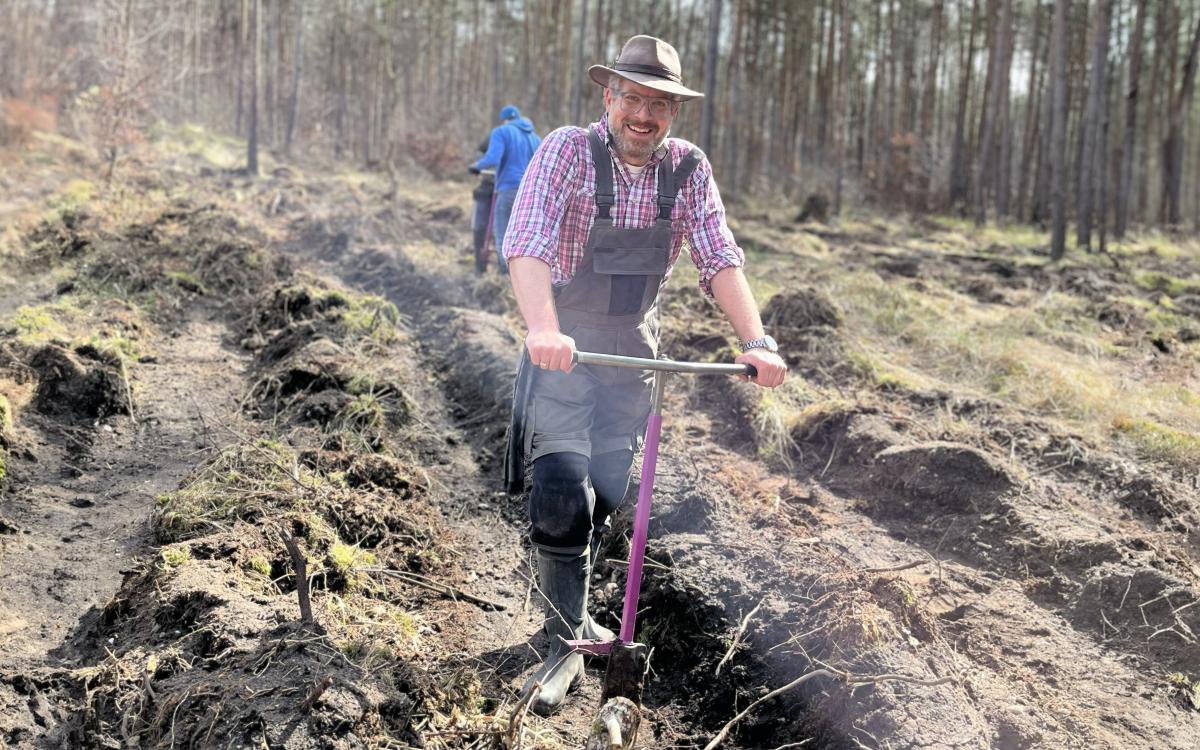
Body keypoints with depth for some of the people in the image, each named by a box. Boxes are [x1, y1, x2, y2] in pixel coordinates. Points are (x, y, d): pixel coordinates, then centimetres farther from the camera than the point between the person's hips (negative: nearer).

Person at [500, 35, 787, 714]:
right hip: (564, 345, -4)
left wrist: (756, 339, -26)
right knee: (562, 495, -15)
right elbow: (527, 244, -30)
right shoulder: (568, 151, -17)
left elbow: (720, 258, -10)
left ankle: (571, 612, 35)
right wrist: (544, 330, -47)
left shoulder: (689, 168, -4)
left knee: (605, 500, 13)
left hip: (634, 349, 4)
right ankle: (567, 643, 0)